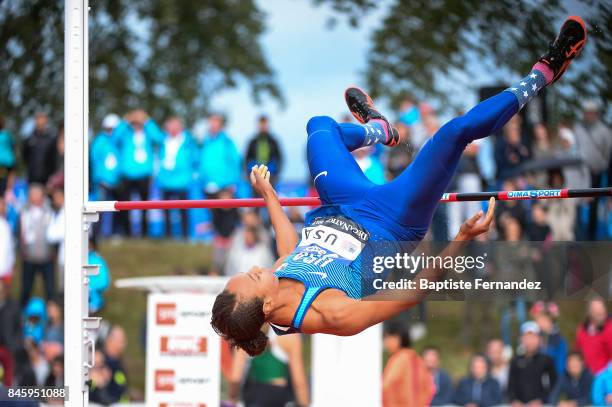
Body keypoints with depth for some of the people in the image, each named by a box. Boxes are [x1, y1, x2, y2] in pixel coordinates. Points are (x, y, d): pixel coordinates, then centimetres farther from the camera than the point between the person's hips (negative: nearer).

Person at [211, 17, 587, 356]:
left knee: (320, 124, 22)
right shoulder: (329, 315, -40)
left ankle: (377, 129, 59)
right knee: (457, 131, -16)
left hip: (338, 213, 6)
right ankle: (542, 74, 9)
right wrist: (461, 241, -39)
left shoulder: (279, 280, -22)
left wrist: (270, 197, 15)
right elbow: (414, 292, -33)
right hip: (393, 223, -6)